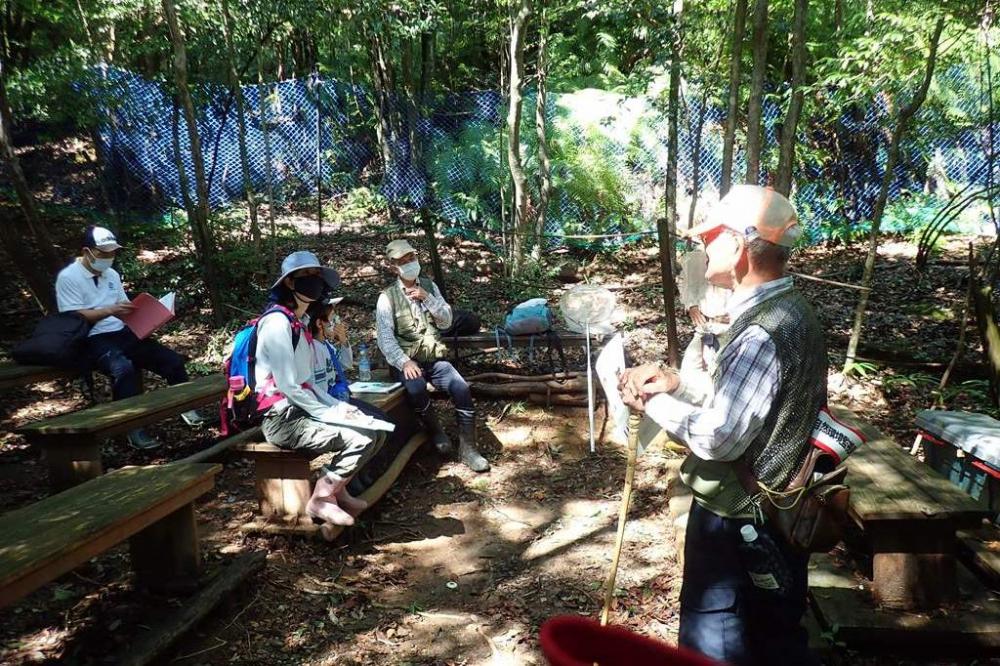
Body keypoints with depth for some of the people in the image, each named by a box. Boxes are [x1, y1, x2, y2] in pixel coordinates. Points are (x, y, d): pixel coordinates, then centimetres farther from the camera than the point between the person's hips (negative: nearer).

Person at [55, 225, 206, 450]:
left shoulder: (112, 274, 15)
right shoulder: (68, 277, -6)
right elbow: (74, 318, -14)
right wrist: (109, 310, -25)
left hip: (123, 334, 7)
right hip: (92, 341, -7)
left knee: (173, 360, -6)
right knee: (124, 367, -37)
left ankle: (186, 409, 14)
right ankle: (134, 429, -28)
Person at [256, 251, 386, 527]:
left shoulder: (298, 324, 16)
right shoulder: (277, 323, -15)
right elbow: (288, 387, -20)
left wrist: (338, 406, 1)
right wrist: (329, 414, -17)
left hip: (303, 410, 9)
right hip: (283, 419, -9)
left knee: (375, 429, 4)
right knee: (363, 439, -20)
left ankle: (338, 489, 13)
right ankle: (321, 500, -4)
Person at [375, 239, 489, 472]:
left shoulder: (429, 286, 9)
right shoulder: (387, 297, -4)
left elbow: (446, 321, 3)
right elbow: (386, 338, -12)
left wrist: (427, 298, -11)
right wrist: (404, 362, -28)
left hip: (434, 358, 3)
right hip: (406, 361, -3)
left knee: (462, 388, -21)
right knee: (416, 388, -35)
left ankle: (467, 448, -8)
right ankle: (435, 430, -5)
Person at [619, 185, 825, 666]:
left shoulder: (762, 334, -27)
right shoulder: (788, 312, 6)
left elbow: (717, 437, -26)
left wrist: (654, 402, -13)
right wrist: (675, 384, -2)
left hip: (737, 520, -10)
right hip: (775, 513, 10)